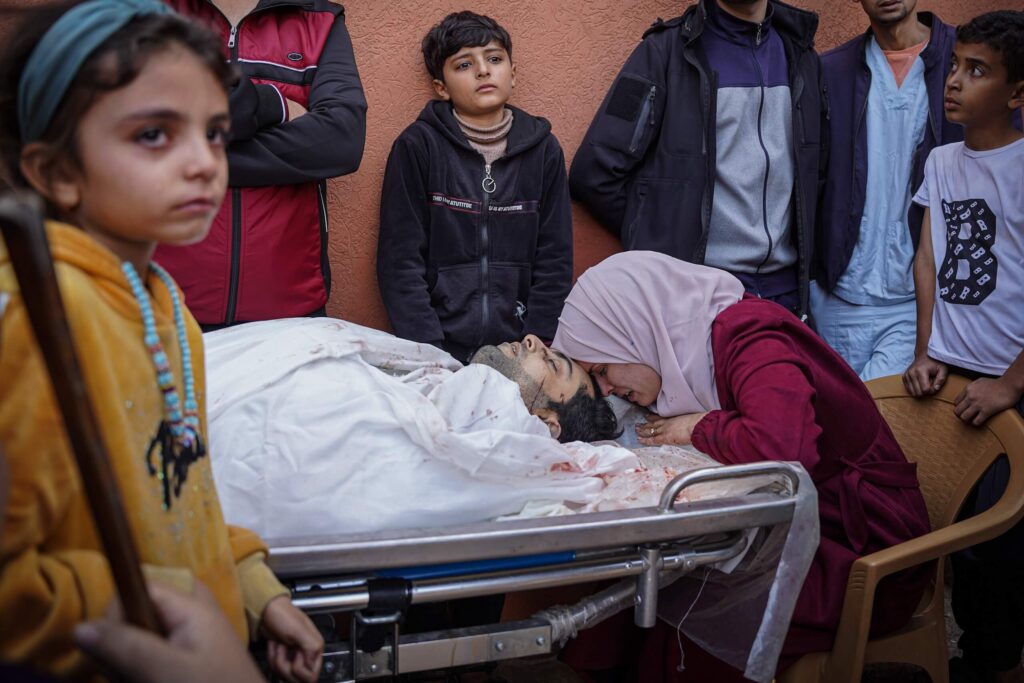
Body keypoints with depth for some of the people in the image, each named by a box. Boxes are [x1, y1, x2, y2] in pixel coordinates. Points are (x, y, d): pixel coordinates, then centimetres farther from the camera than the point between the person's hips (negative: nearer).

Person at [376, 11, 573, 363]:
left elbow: (554, 262, 6)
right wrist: (430, 355, -12)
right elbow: (400, 261, -4)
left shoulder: (542, 148, 7)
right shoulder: (417, 146, -1)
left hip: (518, 351, 2)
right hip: (439, 351, -2)